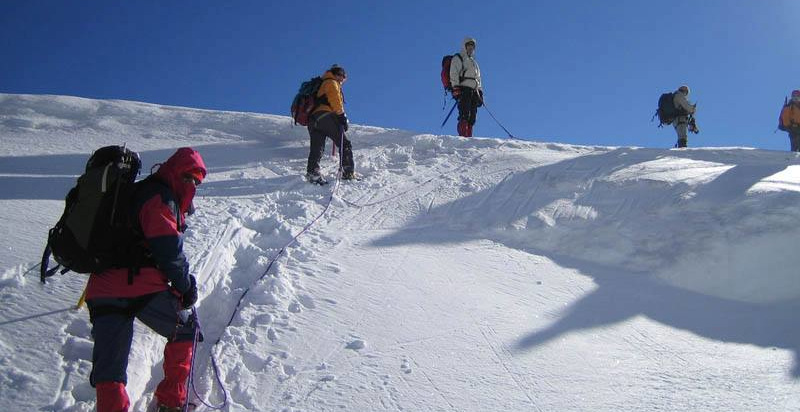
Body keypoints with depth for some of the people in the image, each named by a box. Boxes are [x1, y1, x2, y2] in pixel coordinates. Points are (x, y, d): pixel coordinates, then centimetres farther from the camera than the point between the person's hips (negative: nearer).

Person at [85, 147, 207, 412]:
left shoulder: (139, 192, 28)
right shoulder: (160, 198, -3)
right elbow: (168, 250, -12)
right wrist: (185, 285, 1)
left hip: (101, 292, 8)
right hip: (143, 288, -8)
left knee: (108, 371, 4)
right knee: (184, 330, 18)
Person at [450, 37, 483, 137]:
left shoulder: (473, 61, 32)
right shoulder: (458, 58, 9)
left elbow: (478, 78, 31)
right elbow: (453, 74, -3)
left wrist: (480, 92, 21)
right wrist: (455, 88, -16)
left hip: (474, 91, 7)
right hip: (464, 89, -7)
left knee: (472, 116, -4)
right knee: (465, 114, -20)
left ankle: (469, 136, -8)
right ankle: (462, 136, -27)